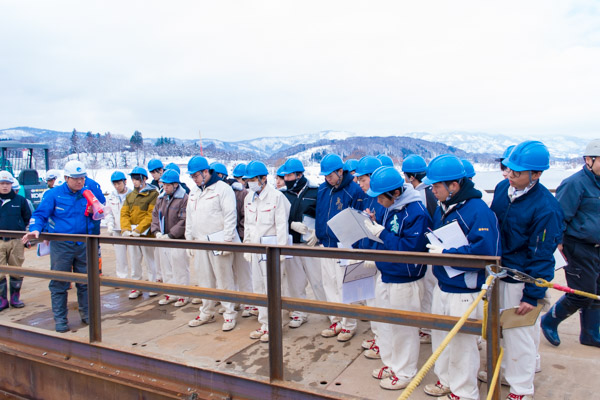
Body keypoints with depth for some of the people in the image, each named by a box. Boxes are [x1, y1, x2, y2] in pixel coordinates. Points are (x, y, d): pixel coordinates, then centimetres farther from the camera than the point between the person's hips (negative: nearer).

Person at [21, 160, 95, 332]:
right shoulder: (54, 194, -4)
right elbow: (40, 215, -4)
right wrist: (35, 229, -22)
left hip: (84, 245, 3)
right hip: (61, 245, -2)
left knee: (85, 282, 10)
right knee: (59, 284, 4)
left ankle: (87, 314, 24)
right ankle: (60, 319, 16)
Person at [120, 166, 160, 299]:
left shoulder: (153, 194, -5)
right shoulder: (130, 196, 16)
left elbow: (151, 215, -14)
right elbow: (124, 213, 8)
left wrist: (138, 230, -20)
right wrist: (125, 229, -10)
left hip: (146, 234, -6)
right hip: (131, 235, 6)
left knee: (150, 260, 3)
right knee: (134, 262, 10)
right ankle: (136, 286, 20)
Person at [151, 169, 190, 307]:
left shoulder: (184, 198, -13)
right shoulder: (161, 198, 12)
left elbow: (184, 221, -17)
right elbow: (155, 215, 15)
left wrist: (170, 235, -17)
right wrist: (157, 231, -1)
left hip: (178, 241, -7)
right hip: (162, 240, 8)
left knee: (180, 269, 1)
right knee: (166, 269, 16)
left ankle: (183, 295, 14)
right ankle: (171, 293, 29)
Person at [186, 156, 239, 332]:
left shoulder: (223, 188, -9)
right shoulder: (194, 192, 15)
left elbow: (230, 216, -14)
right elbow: (189, 218, 21)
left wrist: (227, 241, -17)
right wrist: (189, 240, 17)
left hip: (218, 242, -7)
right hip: (200, 243, 7)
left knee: (224, 279, 0)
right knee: (204, 279, 14)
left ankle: (229, 314, 11)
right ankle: (207, 313, 27)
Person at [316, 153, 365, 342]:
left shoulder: (354, 190, -12)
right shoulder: (323, 189, 6)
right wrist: (320, 236, 12)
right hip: (326, 245, 6)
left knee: (344, 285, 0)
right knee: (329, 284, 12)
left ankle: (348, 325, 16)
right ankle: (336, 321, 26)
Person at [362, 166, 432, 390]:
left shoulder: (416, 212, -23)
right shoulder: (390, 208, 3)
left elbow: (410, 248, -28)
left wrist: (381, 233, -26)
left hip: (404, 281, -9)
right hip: (386, 275, 9)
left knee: (403, 328, 7)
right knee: (385, 323, 20)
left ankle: (404, 373, 26)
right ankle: (391, 364, 39)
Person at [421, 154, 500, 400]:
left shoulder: (478, 210, -21)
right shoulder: (442, 208, 6)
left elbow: (484, 251, -29)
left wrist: (444, 254, -24)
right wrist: (433, 247, -1)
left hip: (465, 292, -8)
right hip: (442, 286, 9)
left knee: (462, 343, 6)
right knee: (440, 336, 21)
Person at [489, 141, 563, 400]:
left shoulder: (546, 207, -21)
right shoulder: (503, 188, -2)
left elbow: (541, 256, -18)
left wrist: (533, 295, -15)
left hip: (522, 279, -6)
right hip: (498, 271, 6)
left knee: (519, 333, 6)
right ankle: (507, 371, 42)